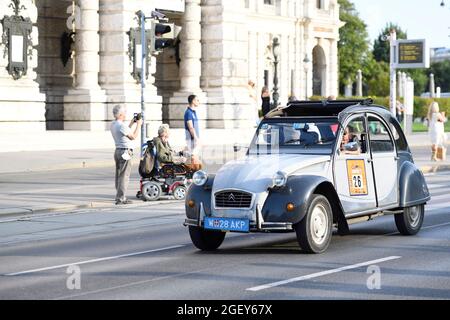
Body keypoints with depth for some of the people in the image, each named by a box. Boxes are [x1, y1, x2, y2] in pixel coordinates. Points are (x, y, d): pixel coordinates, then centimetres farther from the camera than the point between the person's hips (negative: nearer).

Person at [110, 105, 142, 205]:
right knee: (124, 176, -7)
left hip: (117, 151, 10)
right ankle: (121, 198, -8)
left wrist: (132, 123, 22)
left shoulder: (113, 124, 11)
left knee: (119, 175, 13)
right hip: (125, 152, -10)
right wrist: (138, 125, -1)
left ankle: (119, 197, 18)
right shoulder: (121, 125, -18)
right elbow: (133, 137, -10)